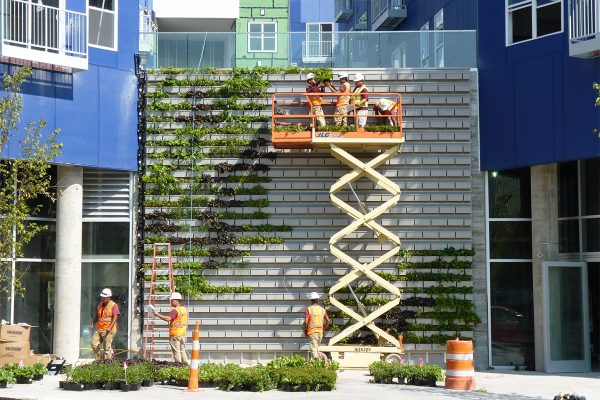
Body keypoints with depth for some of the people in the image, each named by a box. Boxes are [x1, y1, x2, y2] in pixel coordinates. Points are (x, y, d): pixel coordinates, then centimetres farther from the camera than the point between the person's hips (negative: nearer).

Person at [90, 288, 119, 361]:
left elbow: (115, 317, -15)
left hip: (108, 330, -7)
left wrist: (110, 327, -26)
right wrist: (92, 324, 9)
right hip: (99, 330, 7)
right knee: (94, 344, 0)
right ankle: (98, 360, 12)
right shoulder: (100, 304, 15)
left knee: (107, 347, -7)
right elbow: (96, 316, 23)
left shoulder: (114, 305, -6)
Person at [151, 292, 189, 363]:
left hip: (175, 334, -9)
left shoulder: (175, 310, -16)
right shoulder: (184, 309, 13)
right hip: (183, 334, 9)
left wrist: (158, 314, -26)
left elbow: (168, 318, -29)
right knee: (182, 350, 13)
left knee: (176, 351, -3)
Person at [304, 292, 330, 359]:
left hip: (312, 331, -5)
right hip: (320, 331, 5)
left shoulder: (308, 309, -6)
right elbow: (328, 321, 7)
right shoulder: (322, 309, 8)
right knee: (317, 348, 18)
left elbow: (306, 321, -14)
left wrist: (305, 330, 1)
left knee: (313, 348, -7)